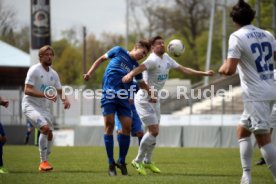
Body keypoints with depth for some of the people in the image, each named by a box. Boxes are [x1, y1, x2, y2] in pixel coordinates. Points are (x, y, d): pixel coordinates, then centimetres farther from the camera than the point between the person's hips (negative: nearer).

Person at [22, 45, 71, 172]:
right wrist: (46, 95, -31)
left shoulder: (54, 74, 9)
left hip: (45, 108, 8)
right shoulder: (34, 70, -13)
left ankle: (44, 163, 21)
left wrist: (65, 99, -4)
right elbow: (27, 90, -20)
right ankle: (43, 161, -18)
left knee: (49, 134, 4)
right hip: (30, 105, -8)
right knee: (45, 128, -26)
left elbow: (60, 91, 20)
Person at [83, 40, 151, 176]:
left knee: (127, 126, -6)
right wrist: (90, 73, 5)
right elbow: (101, 59, 14)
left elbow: (141, 83, 31)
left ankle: (121, 161, 11)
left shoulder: (136, 67, 16)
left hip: (123, 98, 4)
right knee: (109, 125, -9)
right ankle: (111, 164, -2)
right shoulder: (118, 51, 7)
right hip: (109, 94, -4)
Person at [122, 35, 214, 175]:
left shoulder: (166, 58, 5)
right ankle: (138, 161, 2)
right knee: (153, 132, -12)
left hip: (154, 100, 9)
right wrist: (130, 74, -65)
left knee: (154, 132, 15)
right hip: (144, 100, -9)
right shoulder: (153, 60, -22)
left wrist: (204, 73, 15)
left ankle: (147, 161, 33)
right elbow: (141, 67, -44)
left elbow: (183, 69, 15)